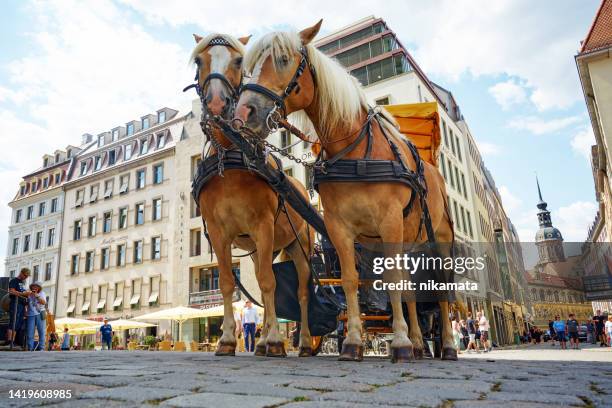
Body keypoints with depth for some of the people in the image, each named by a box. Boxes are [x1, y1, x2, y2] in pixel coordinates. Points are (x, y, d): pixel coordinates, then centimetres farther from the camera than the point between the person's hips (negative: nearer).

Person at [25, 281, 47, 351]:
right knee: (30, 333, -3)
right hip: (31, 315, 1)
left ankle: (41, 348, -1)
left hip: (40, 314, -1)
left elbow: (44, 302, -9)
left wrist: (37, 296, -17)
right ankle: (30, 348, 2)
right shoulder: (29, 294, 10)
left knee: (42, 331, -4)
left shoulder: (42, 293, 8)